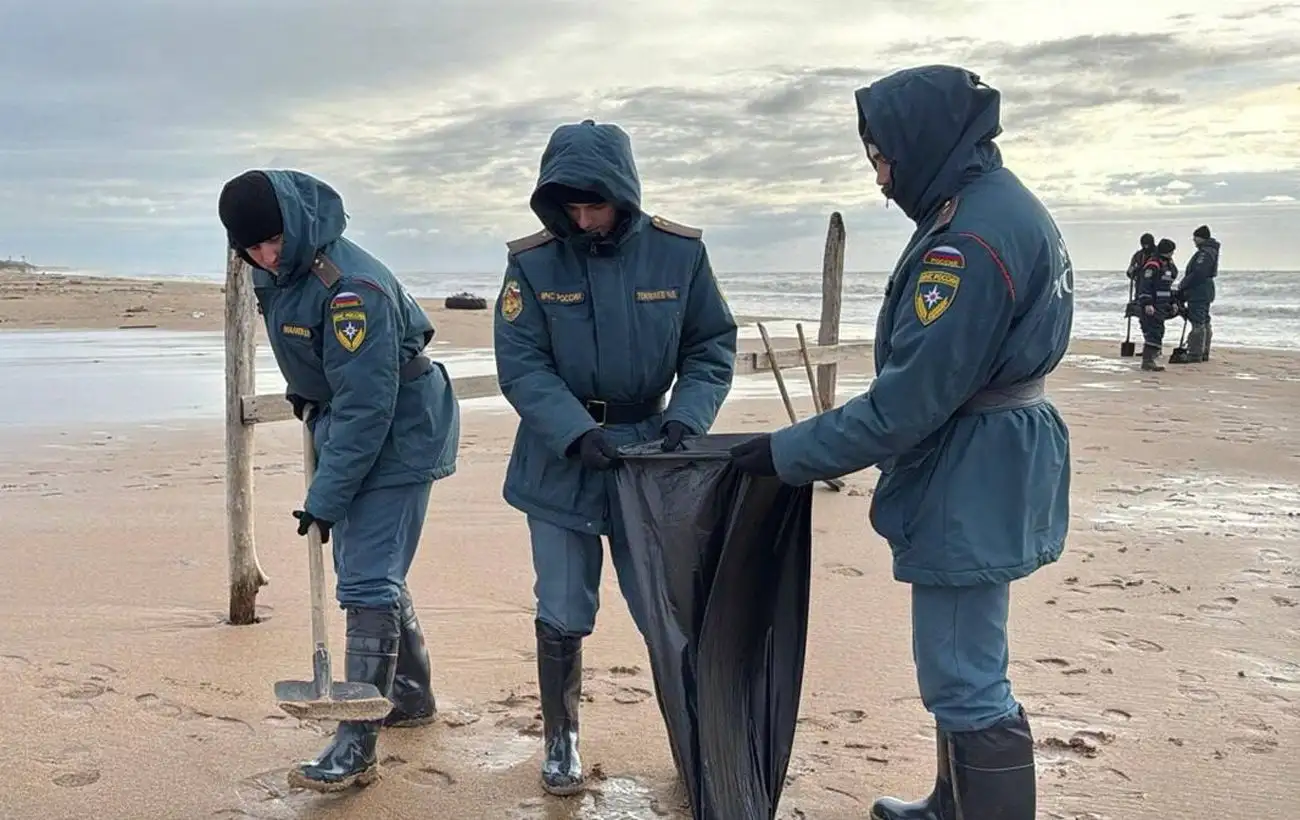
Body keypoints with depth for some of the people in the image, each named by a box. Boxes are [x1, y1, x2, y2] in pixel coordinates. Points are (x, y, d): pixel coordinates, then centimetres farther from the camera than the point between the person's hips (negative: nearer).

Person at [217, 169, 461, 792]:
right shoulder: (273, 272, -1)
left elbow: (366, 406, -29)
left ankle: (355, 749, -5)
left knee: (368, 582, -11)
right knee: (372, 572, 18)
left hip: (397, 437, -10)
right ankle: (412, 696, 35)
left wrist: (326, 498, -26)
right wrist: (305, 393, 15)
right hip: (344, 427, 10)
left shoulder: (351, 286, -30)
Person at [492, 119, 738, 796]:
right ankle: (560, 741, 28)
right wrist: (578, 432, -24)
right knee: (562, 618, 8)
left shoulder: (679, 253, -7)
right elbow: (521, 364, -11)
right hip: (560, 462, 0)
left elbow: (713, 347, 0)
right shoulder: (533, 263, -9)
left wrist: (686, 417, -16)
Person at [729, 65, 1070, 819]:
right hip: (986, 469, 11)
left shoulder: (974, 234, -23)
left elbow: (912, 395, -24)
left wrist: (789, 454, -16)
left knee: (966, 683, -2)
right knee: (963, 670, 23)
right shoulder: (1000, 204, 11)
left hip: (970, 479, -11)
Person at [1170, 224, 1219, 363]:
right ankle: (1203, 353, 22)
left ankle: (1194, 354, -13)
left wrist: (1182, 286, -14)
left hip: (1199, 292, -11)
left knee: (1198, 323, -11)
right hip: (1204, 291, 11)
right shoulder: (1210, 251, 19)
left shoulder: (1205, 252, -15)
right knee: (1204, 323, 15)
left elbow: (1198, 274, -23)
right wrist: (1183, 288, 13)